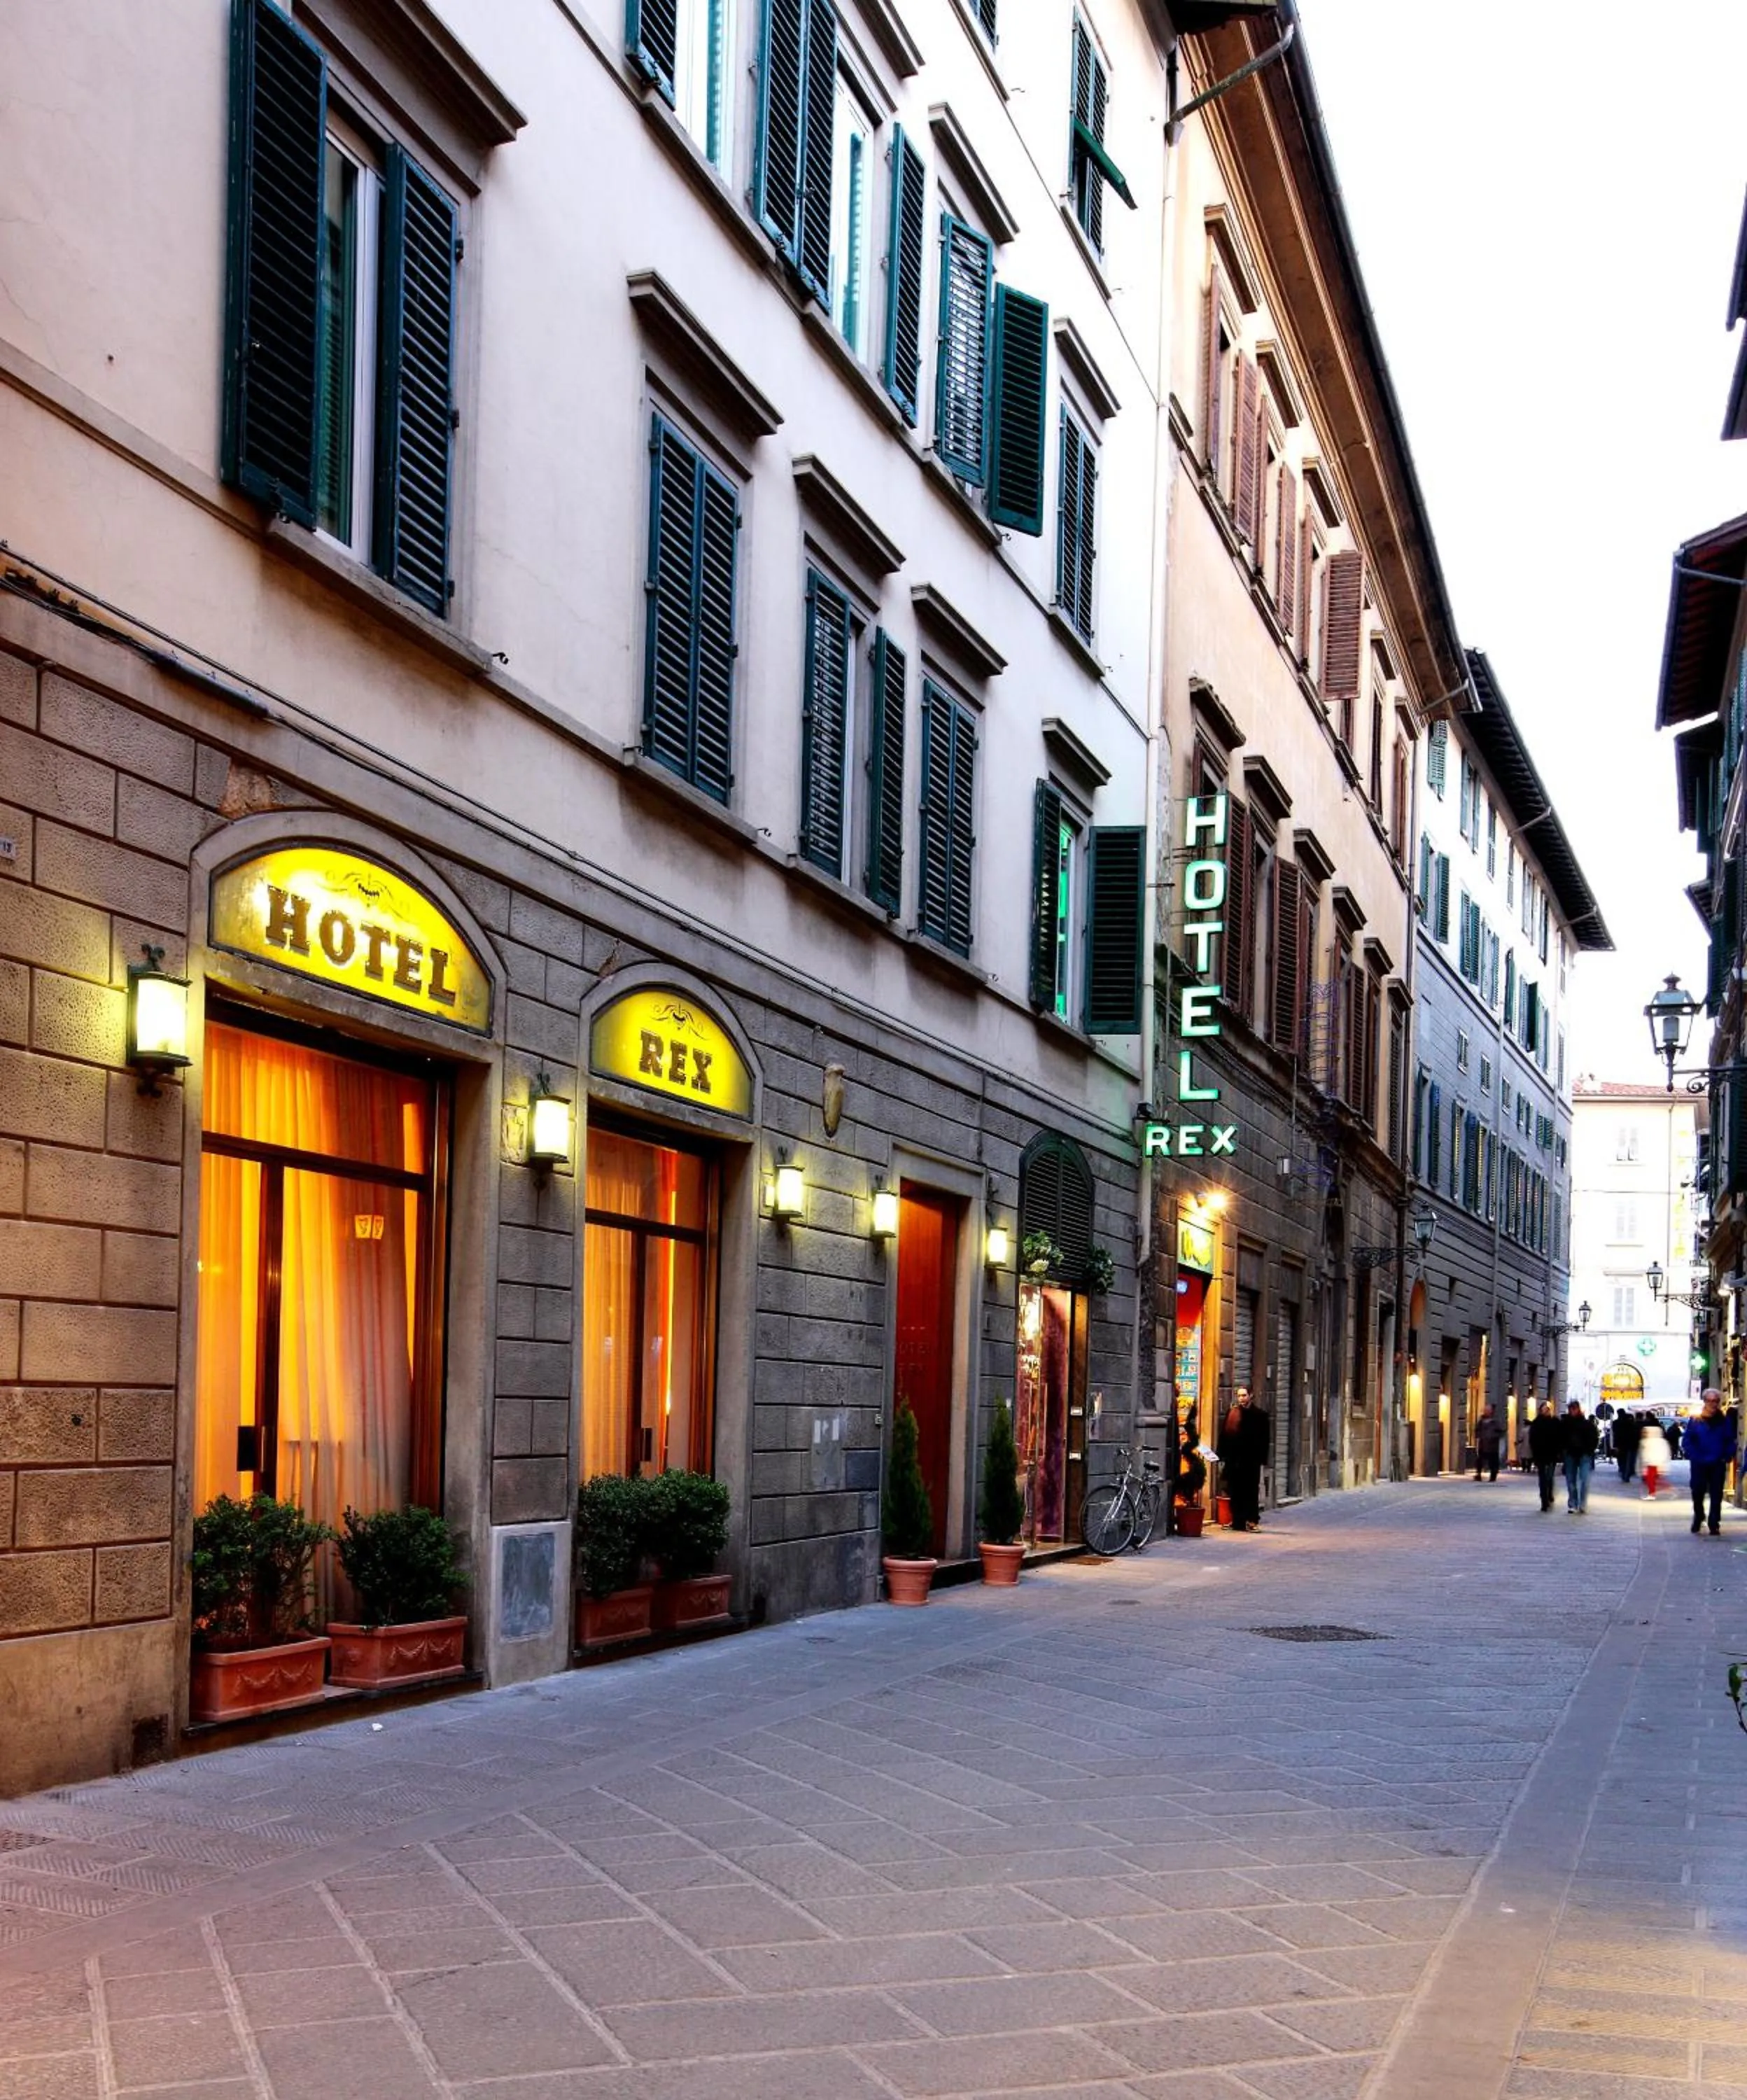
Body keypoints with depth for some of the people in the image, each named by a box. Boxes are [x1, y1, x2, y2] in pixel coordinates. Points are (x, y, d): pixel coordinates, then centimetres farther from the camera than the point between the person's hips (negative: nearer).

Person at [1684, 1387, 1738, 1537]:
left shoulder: (1724, 1421, 4)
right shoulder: (1695, 1421, 0)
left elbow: (1730, 1442, 5)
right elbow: (1688, 1440, 1)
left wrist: (1727, 1457, -8)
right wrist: (1693, 1457, -10)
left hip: (1718, 1465, 1)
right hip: (1699, 1465, -1)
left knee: (1716, 1496, 1)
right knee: (1698, 1493, 3)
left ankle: (1714, 1525, 6)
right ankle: (1698, 1517, 27)